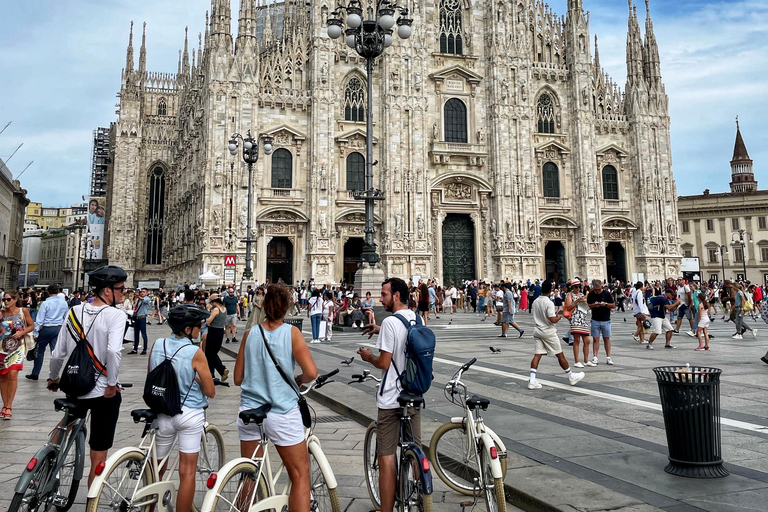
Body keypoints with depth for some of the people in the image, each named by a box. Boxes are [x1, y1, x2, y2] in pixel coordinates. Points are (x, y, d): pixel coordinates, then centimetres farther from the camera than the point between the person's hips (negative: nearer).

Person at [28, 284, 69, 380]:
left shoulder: (45, 303, -12)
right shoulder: (64, 303, 2)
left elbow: (40, 319, -11)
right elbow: (66, 317, 10)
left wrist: (35, 332, -5)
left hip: (46, 329, -4)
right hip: (59, 328, 4)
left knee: (40, 350, 11)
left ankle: (35, 374, 18)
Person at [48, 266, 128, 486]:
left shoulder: (74, 312, -1)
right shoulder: (115, 315, -16)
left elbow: (58, 354, 1)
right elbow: (113, 351, -31)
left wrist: (53, 378, 19)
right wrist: (112, 383, -19)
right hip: (104, 392, -5)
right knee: (99, 451, 10)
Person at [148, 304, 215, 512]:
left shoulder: (157, 345, -3)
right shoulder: (195, 353, -17)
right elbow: (210, 391, -11)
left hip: (162, 413, 5)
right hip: (190, 414, -5)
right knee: (187, 472, 5)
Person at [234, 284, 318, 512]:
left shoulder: (250, 333, 1)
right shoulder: (291, 332, -8)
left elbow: (238, 378, 7)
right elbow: (311, 372, -17)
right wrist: (297, 380, 4)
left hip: (249, 411, 4)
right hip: (282, 413, -4)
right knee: (300, 474, 8)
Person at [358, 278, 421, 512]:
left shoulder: (390, 322, -18)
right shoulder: (416, 319, 6)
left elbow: (384, 363, -18)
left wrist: (368, 356, 1)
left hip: (391, 399, -7)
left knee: (386, 458, 2)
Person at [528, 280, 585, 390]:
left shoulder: (535, 302, 5)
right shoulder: (549, 303, -17)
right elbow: (553, 320, -22)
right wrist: (559, 316, -1)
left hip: (538, 331, 6)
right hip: (549, 332, -6)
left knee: (537, 355, 1)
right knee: (560, 355, 7)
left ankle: (532, 381, -7)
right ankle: (572, 377, 22)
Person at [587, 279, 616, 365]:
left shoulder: (607, 293, -4)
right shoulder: (590, 295, 0)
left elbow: (613, 305, 0)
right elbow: (588, 306, 7)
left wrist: (606, 304, -18)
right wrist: (594, 305, -13)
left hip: (606, 320, -1)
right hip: (595, 320, 1)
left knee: (606, 338, 5)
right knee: (595, 339, 0)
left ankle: (608, 357, 10)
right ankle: (595, 357, 2)